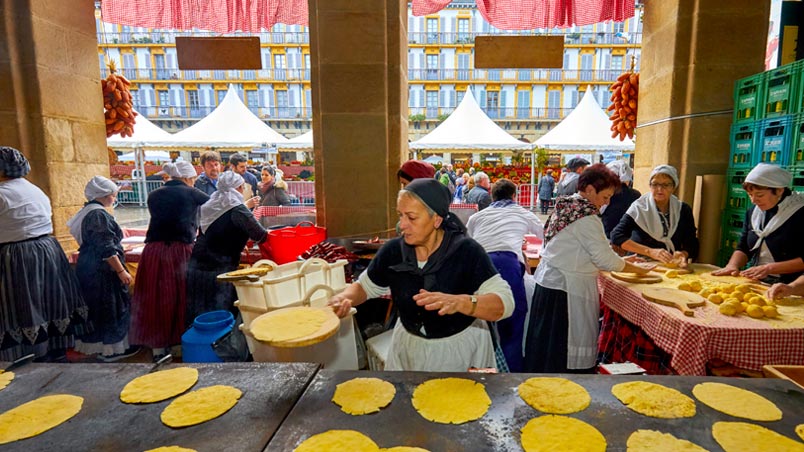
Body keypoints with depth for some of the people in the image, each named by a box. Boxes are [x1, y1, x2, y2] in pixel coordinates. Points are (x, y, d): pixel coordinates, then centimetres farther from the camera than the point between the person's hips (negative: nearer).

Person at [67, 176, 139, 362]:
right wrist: (121, 271, -20)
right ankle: (111, 349, 10)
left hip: (88, 268, 10)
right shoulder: (99, 214, -19)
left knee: (96, 307, 17)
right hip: (101, 271, -10)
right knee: (109, 308, 0)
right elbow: (107, 249, -23)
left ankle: (96, 344, 28)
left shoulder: (88, 211, 11)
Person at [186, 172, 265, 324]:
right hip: (218, 270, -7)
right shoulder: (237, 210, -12)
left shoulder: (212, 204, 8)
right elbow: (260, 236, -10)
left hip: (196, 266, 7)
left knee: (198, 318, 16)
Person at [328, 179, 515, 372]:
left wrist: (459, 302, -45)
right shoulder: (393, 250, -12)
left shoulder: (466, 251, -22)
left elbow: (505, 303, -28)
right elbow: (364, 286, 3)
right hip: (409, 347, 3)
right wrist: (345, 298, -19)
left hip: (460, 350, -3)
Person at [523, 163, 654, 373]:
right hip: (567, 288, -10)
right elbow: (605, 258, -14)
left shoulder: (565, 205, 11)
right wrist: (637, 270, 2)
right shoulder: (587, 217, -18)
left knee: (548, 344, 17)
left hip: (548, 279, 10)